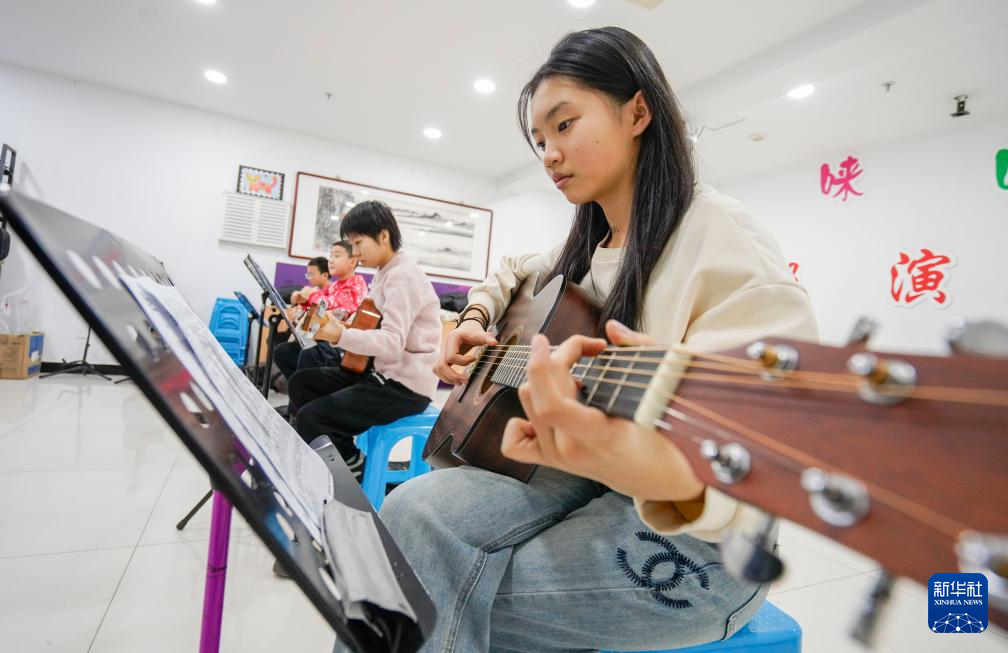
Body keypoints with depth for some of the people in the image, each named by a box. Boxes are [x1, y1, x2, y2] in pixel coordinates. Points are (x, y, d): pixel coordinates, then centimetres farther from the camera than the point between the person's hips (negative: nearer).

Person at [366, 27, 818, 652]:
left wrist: (674, 477, -46)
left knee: (429, 599, -21)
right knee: (413, 513, -16)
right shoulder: (590, 244, 9)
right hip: (586, 477, 7)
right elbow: (514, 272, 28)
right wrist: (476, 318, 7)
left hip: (694, 541, -6)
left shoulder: (724, 242, -17)